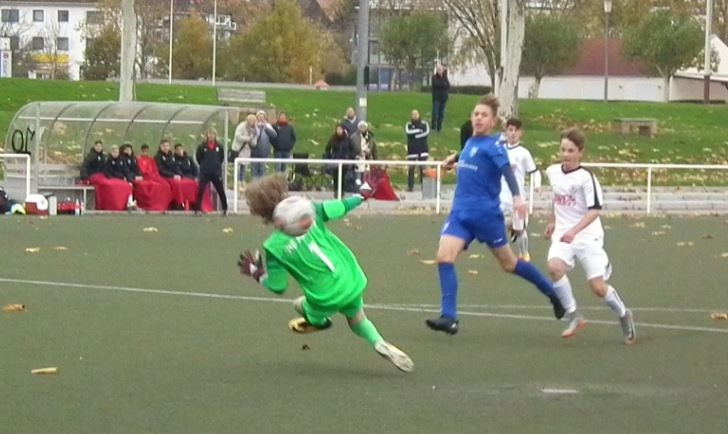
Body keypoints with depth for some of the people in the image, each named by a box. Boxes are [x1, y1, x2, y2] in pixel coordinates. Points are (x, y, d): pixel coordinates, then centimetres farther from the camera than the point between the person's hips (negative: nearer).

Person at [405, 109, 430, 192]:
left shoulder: (424, 124, 5)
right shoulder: (409, 125, 5)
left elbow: (427, 132, -12)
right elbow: (408, 132, -16)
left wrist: (415, 135, -12)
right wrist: (419, 130, -14)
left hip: (423, 149, 0)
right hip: (412, 150, 0)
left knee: (423, 168, 0)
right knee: (411, 168, -2)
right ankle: (410, 186, 2)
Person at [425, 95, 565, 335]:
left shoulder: (492, 145, -10)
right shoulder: (470, 143, 10)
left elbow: (507, 170, -25)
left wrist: (517, 196, -40)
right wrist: (455, 157, 29)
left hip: (486, 213, -6)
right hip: (460, 212, 6)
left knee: (509, 263, 8)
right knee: (444, 256, -15)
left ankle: (552, 292, 29)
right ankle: (449, 317, -19)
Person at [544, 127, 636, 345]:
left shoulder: (586, 177, -13)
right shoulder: (552, 172, 6)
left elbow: (595, 210, -19)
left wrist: (574, 230, -30)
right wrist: (553, 223, 30)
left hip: (588, 235, -4)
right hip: (563, 235, 4)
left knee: (598, 287, -6)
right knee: (555, 267, -27)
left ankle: (623, 314, 24)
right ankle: (573, 315, -13)